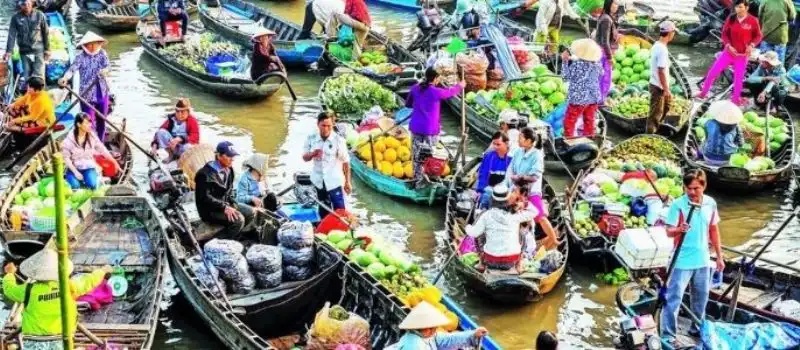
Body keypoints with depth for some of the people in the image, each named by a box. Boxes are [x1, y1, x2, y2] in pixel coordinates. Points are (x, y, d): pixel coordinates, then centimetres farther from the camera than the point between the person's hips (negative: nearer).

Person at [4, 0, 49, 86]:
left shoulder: (39, 15, -3)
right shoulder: (16, 17, -2)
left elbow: (45, 33, 4)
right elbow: (12, 35, -4)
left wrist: (47, 49, 4)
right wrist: (9, 51, -12)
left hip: (38, 50, -1)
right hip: (24, 51, 1)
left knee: (38, 75, -6)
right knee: (26, 76, 5)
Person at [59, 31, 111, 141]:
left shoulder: (102, 53, 2)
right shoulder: (81, 57, -10)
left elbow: (107, 66, -9)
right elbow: (72, 68, -24)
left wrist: (104, 71, -34)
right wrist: (65, 78, -45)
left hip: (102, 93, 4)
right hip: (87, 94, -4)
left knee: (102, 120, 15)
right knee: (89, 122, -5)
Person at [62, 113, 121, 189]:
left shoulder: (92, 136, -4)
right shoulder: (70, 139, -13)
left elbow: (103, 150, 4)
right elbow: (66, 158, -9)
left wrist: (115, 163, 3)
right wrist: (75, 172, -17)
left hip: (88, 167, 1)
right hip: (74, 167, -1)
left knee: (92, 185, -27)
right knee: (75, 186, -27)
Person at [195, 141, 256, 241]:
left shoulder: (228, 170, 10)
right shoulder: (206, 173, -19)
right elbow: (205, 197, -23)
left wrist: (233, 204, 1)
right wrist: (224, 208, -28)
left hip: (225, 204, 9)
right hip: (209, 211, -9)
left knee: (250, 212, -3)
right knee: (238, 219, -27)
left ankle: (233, 240, 1)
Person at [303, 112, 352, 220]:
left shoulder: (338, 140, -14)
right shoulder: (311, 139, -5)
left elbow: (345, 162, -8)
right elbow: (305, 158, 5)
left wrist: (347, 182, -6)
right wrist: (312, 154, -19)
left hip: (335, 181, -4)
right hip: (319, 181, 4)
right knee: (323, 210, 18)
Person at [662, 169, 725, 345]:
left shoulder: (710, 204, -1)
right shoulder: (678, 204, -15)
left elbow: (714, 230, 10)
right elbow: (669, 231, -14)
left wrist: (719, 256, 13)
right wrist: (679, 229, -37)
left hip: (703, 260, 5)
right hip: (682, 260, -5)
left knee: (701, 296, 19)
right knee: (673, 298, -5)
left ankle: (698, 327, 38)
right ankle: (667, 335, 1)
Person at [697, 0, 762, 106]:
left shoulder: (753, 20, -11)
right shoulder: (731, 19, -6)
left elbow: (758, 36, -1)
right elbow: (724, 34, 1)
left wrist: (751, 45, -18)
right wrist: (728, 45, -14)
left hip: (743, 54, -2)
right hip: (729, 52, 2)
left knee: (739, 77, 7)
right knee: (713, 71, -1)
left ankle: (736, 98, 24)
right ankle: (703, 92, 14)